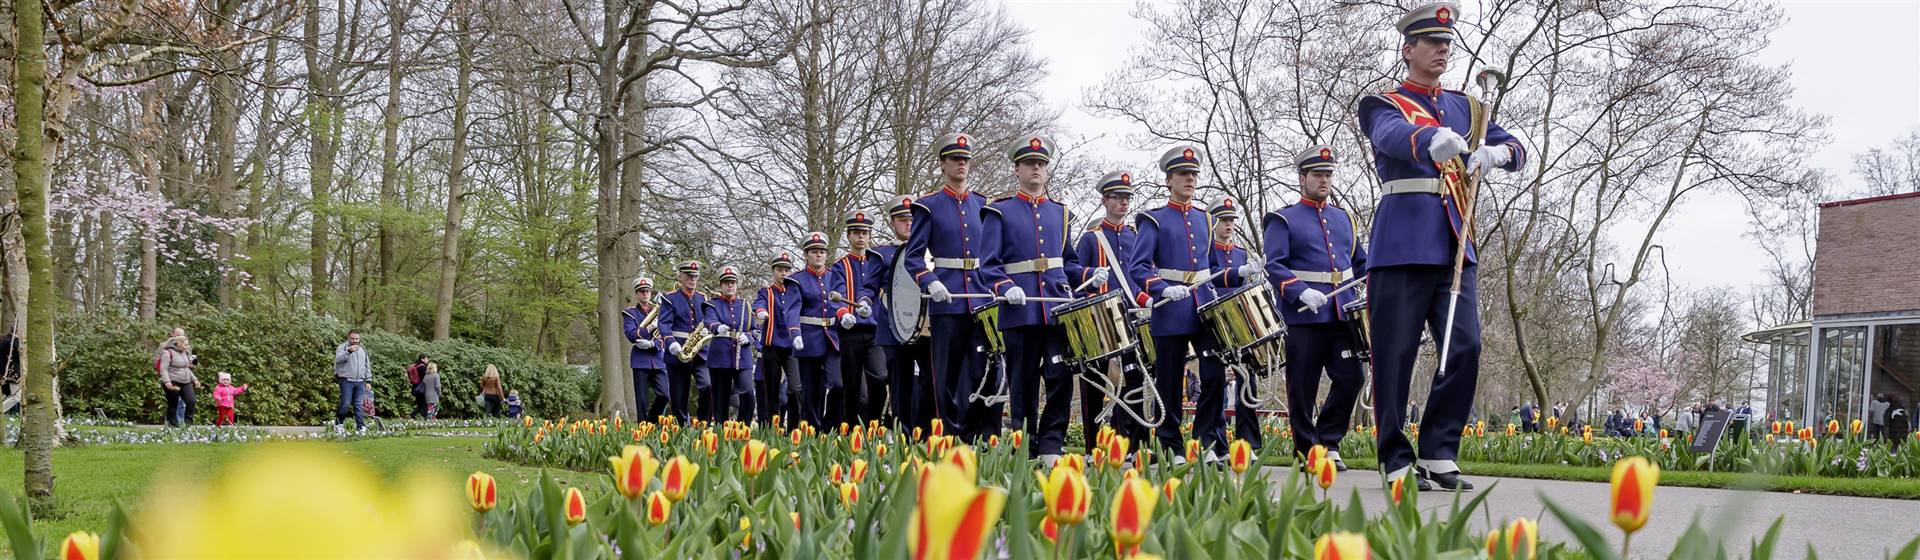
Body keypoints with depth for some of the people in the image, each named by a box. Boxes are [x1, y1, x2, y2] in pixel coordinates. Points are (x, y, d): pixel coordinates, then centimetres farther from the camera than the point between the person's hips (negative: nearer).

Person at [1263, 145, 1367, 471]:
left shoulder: (1343, 218, 19)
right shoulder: (1283, 220, 1)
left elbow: (1360, 262, 24)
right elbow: (1274, 266, -10)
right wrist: (1303, 292, -25)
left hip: (1341, 315, 5)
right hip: (1304, 318, -5)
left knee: (1351, 377, -5)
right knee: (1303, 387, 0)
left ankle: (1328, 443, 8)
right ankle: (1306, 451, 10)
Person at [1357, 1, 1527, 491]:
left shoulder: (1465, 107, 20)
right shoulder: (1382, 104, 3)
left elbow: (1515, 148, 9)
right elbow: (1392, 135, -21)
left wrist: (1495, 152, -17)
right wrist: (1435, 138, -44)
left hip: (1455, 246, 5)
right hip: (1402, 243, -5)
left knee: (1465, 348, -5)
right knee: (1395, 354, -3)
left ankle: (1439, 456, 4)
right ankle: (1397, 462, 4)